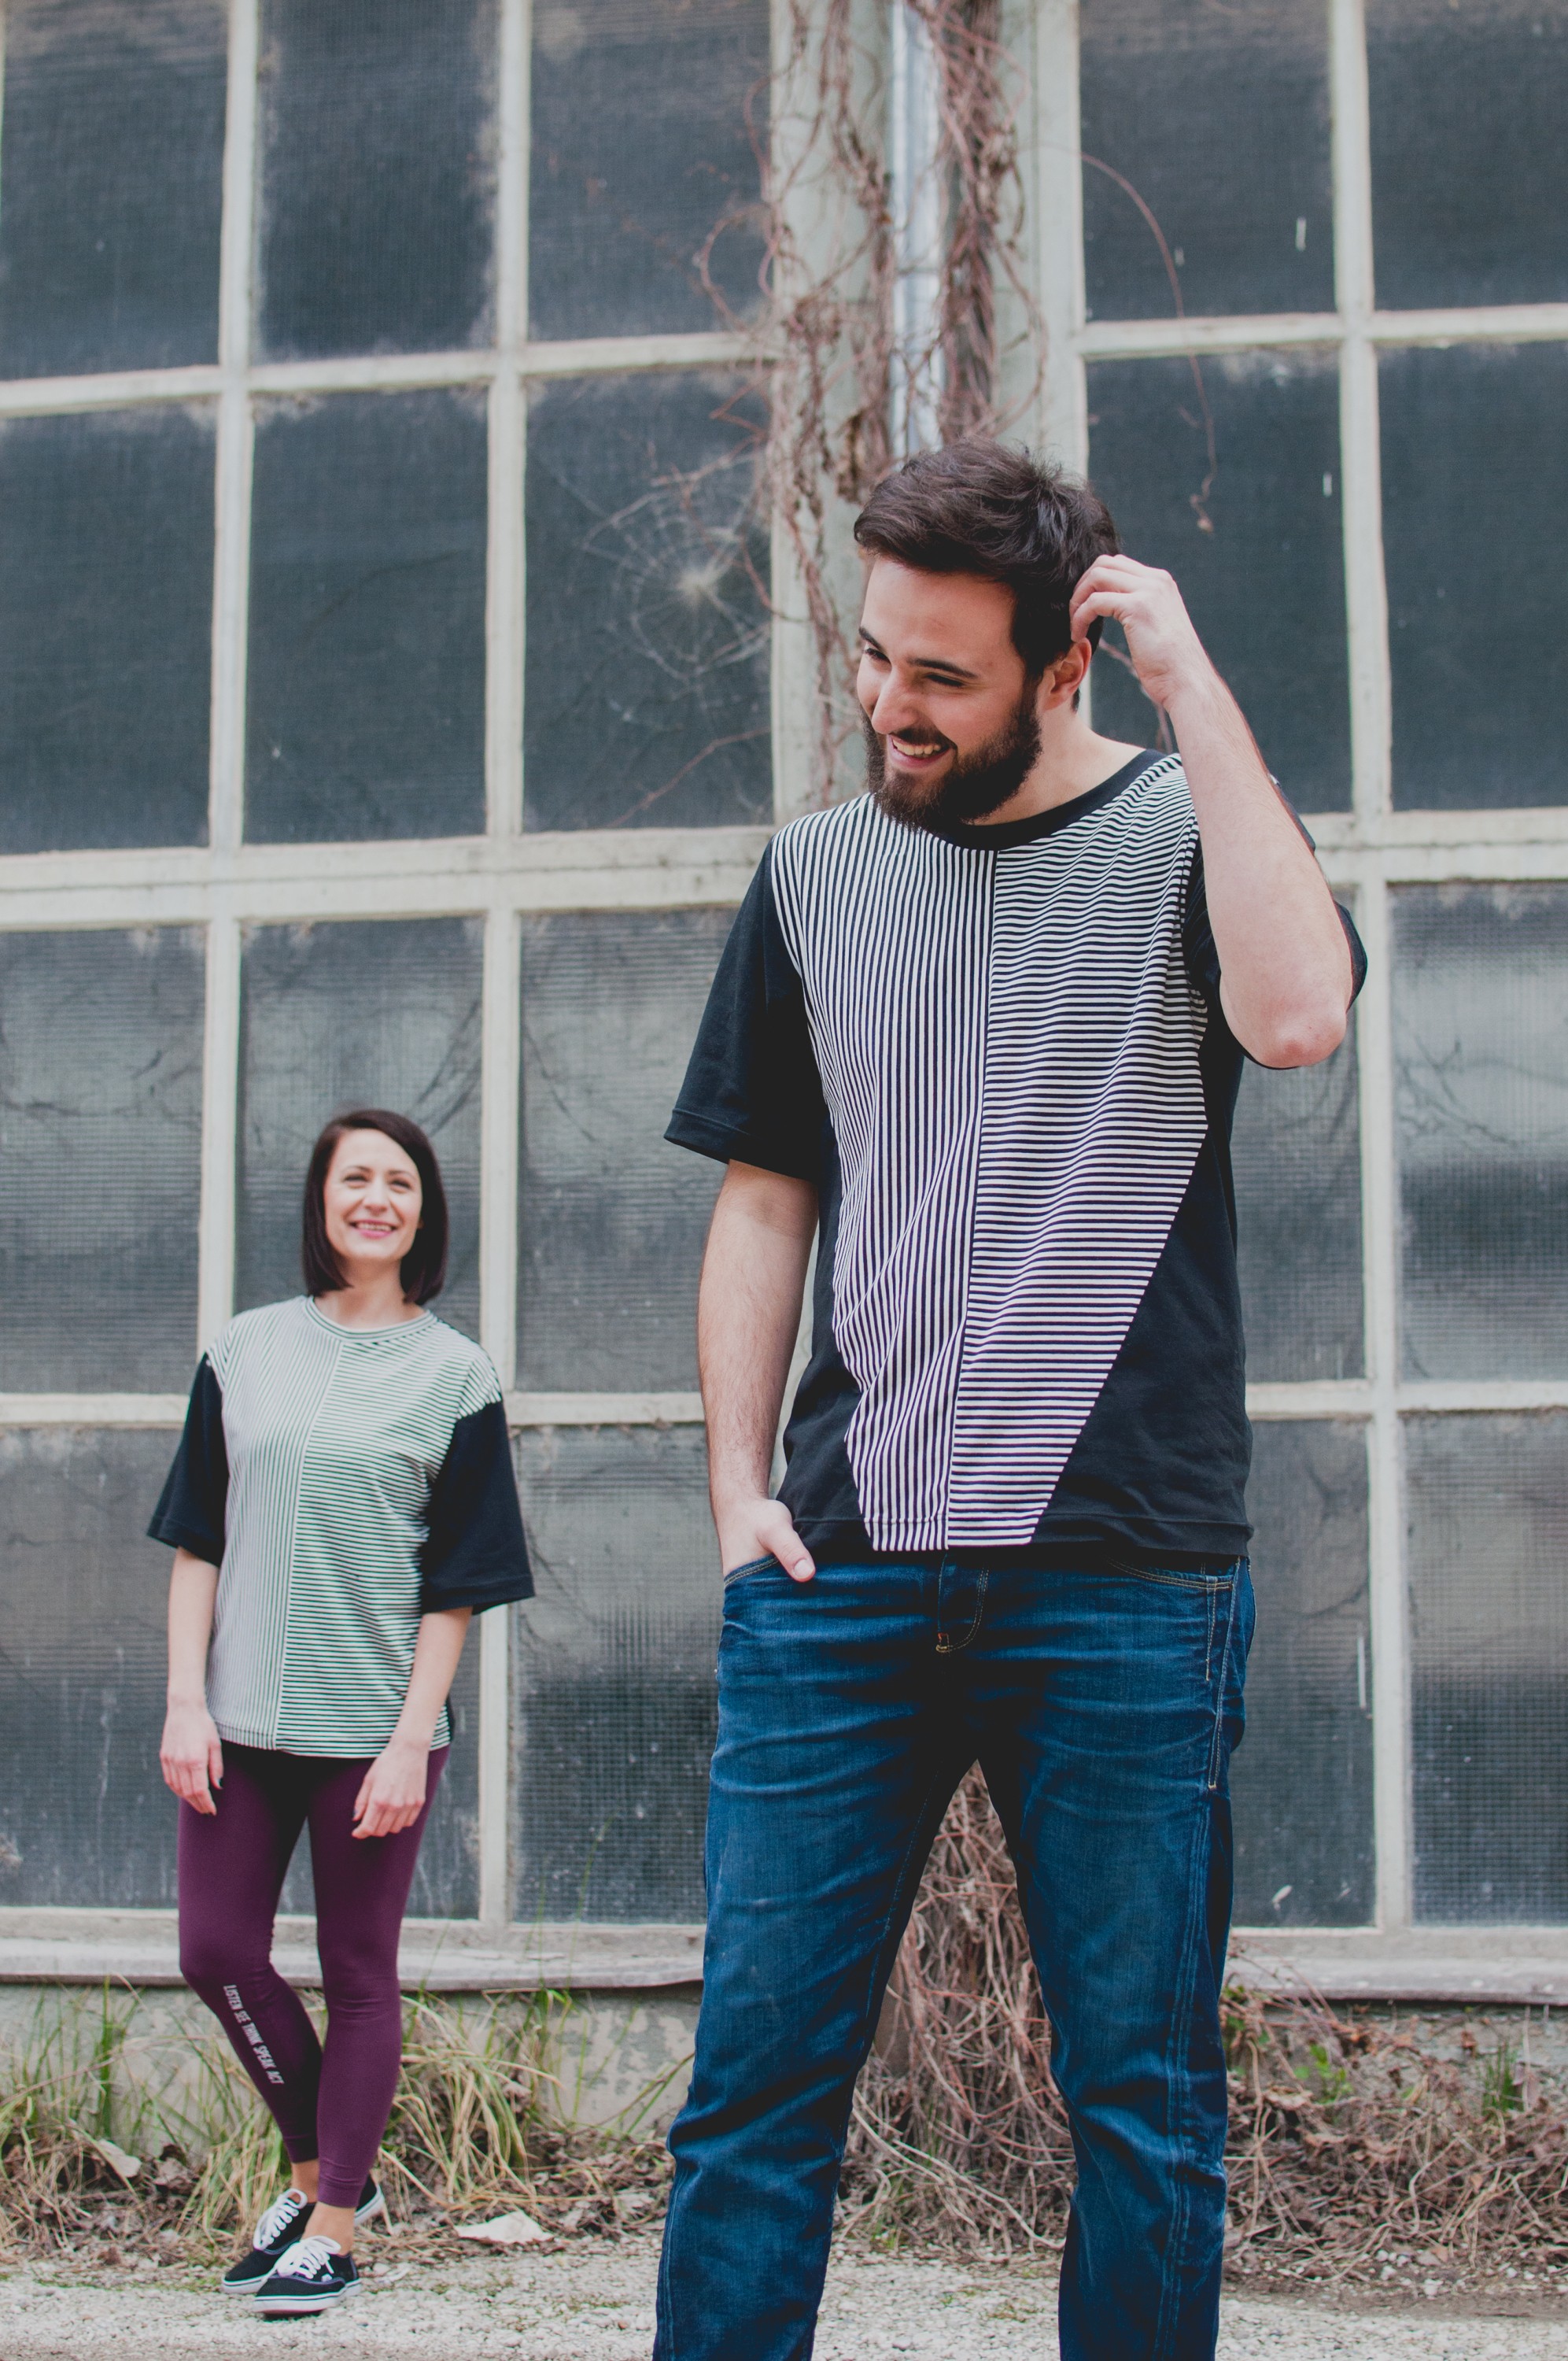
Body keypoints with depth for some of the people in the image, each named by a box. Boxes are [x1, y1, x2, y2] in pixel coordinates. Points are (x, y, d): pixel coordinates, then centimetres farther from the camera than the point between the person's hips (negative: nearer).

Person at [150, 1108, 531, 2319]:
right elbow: (199, 1541, 7)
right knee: (217, 1950, 3)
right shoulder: (247, 1350, 7)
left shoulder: (455, 1373, 0)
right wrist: (186, 1700, -1)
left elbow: (457, 1585, -2)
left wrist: (412, 1738, -9)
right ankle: (323, 2165, 25)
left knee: (359, 1971, 5)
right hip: (241, 1717, 3)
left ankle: (334, 2228, 16)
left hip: (375, 1722, -3)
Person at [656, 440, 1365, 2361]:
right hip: (840, 1569, 3)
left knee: (1143, 2101, 5)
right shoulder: (816, 873, 14)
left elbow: (1296, 1013, -18)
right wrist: (737, 1483, 5)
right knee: (755, 2081, 2)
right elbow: (764, 1200, 16)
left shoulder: (1186, 831, 4)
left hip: (1124, 1574, -2)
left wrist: (1193, 683, -13)